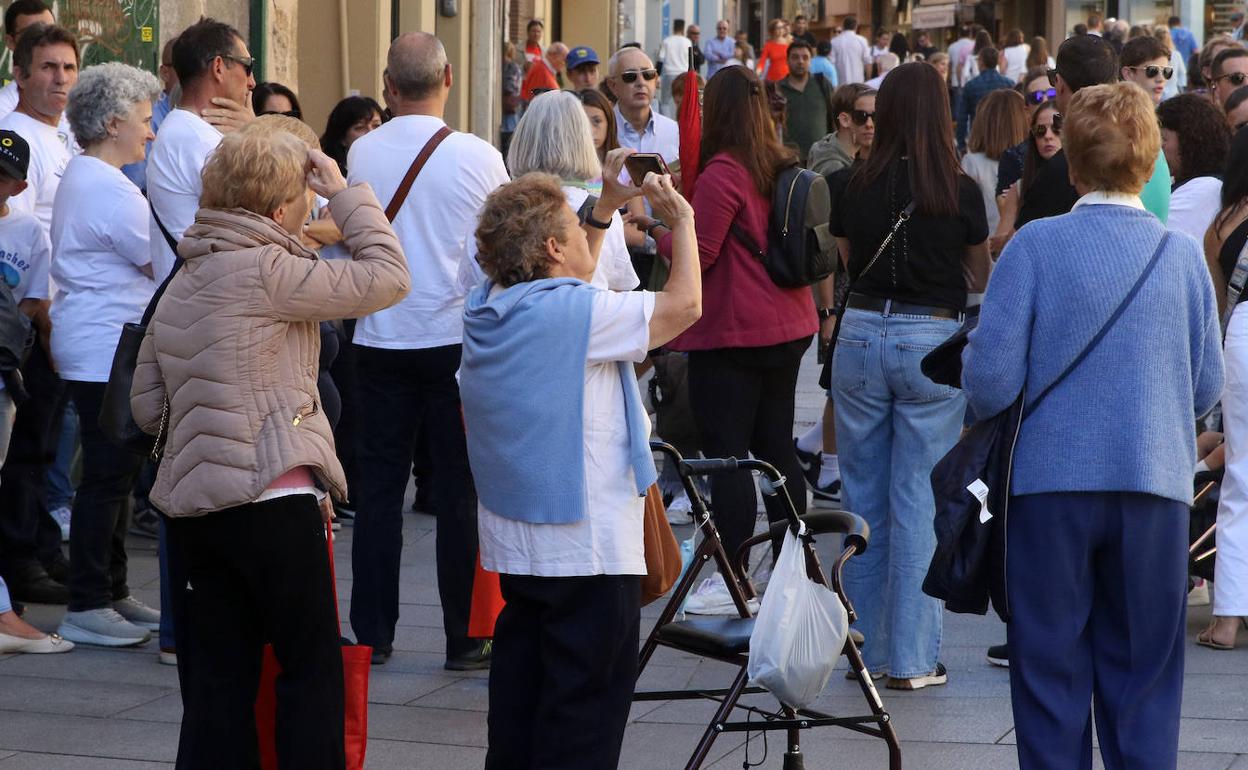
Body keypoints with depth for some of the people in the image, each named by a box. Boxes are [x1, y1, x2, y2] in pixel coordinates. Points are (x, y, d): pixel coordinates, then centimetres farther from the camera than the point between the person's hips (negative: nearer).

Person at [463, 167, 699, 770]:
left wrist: (605, 208, 22)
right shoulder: (576, 313, -20)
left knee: (519, 683, 17)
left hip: (511, 539, 8)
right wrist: (682, 221, 0)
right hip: (586, 549, -8)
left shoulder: (486, 307, 4)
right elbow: (684, 304, -15)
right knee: (585, 698, -1)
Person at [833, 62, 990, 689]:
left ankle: (865, 649, 17)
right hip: (933, 341, -2)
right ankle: (911, 658, 3)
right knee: (919, 502, 1)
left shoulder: (857, 189, -1)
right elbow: (980, 280, 6)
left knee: (862, 499, 11)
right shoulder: (960, 192, -7)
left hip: (861, 336, 2)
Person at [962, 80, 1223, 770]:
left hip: (1050, 482, -2)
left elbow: (991, 377, -11)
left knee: (1051, 669, 8)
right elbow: (1206, 388, 6)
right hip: (1154, 485, 2)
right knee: (1142, 673, 10)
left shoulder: (1036, 246, -8)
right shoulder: (1183, 255, 0)